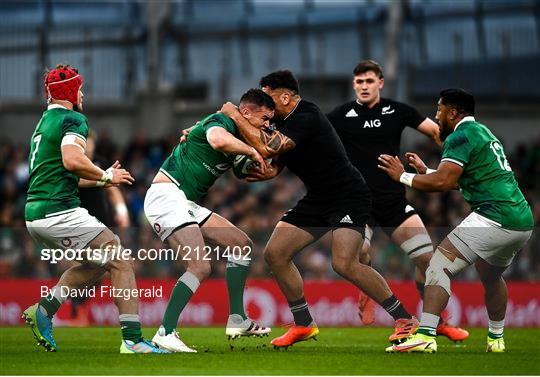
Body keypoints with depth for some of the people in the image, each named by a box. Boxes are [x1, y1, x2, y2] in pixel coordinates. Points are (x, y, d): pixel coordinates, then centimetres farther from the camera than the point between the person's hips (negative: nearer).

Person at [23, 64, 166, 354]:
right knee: (121, 263, -7)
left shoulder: (44, 124, 24)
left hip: (35, 216, 9)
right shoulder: (73, 119, -5)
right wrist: (106, 176, -8)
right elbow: (72, 160, -23)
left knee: (96, 262, 23)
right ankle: (132, 340, -16)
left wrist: (101, 178, 26)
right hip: (60, 212, -9)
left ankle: (43, 310, 13)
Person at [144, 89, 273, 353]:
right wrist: (251, 151, -20)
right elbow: (218, 140, -35)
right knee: (200, 267, -22)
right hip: (166, 195, -10)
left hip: (186, 203, 10)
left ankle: (236, 320, 13)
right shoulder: (222, 122, -11)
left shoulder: (237, 135, 17)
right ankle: (165, 333, -20)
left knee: (241, 244, 12)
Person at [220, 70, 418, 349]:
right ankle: (304, 325, 12)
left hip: (349, 197, -10)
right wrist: (268, 171, -11)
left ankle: (406, 319, -14)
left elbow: (265, 149, -31)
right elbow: (274, 165, 14)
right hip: (317, 200, 10)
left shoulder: (306, 119, -22)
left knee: (344, 263, -27)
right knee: (275, 253, 1)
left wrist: (234, 115, -20)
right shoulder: (282, 122, 9)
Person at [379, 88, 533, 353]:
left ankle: (425, 336, -20)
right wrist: (425, 170, 31)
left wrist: (402, 176, -5)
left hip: (495, 219, -9)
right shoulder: (484, 133, 23)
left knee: (440, 264, -9)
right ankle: (496, 339, 41)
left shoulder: (461, 136, -6)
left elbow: (443, 182, -16)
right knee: (491, 276, 31)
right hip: (523, 222, 9)